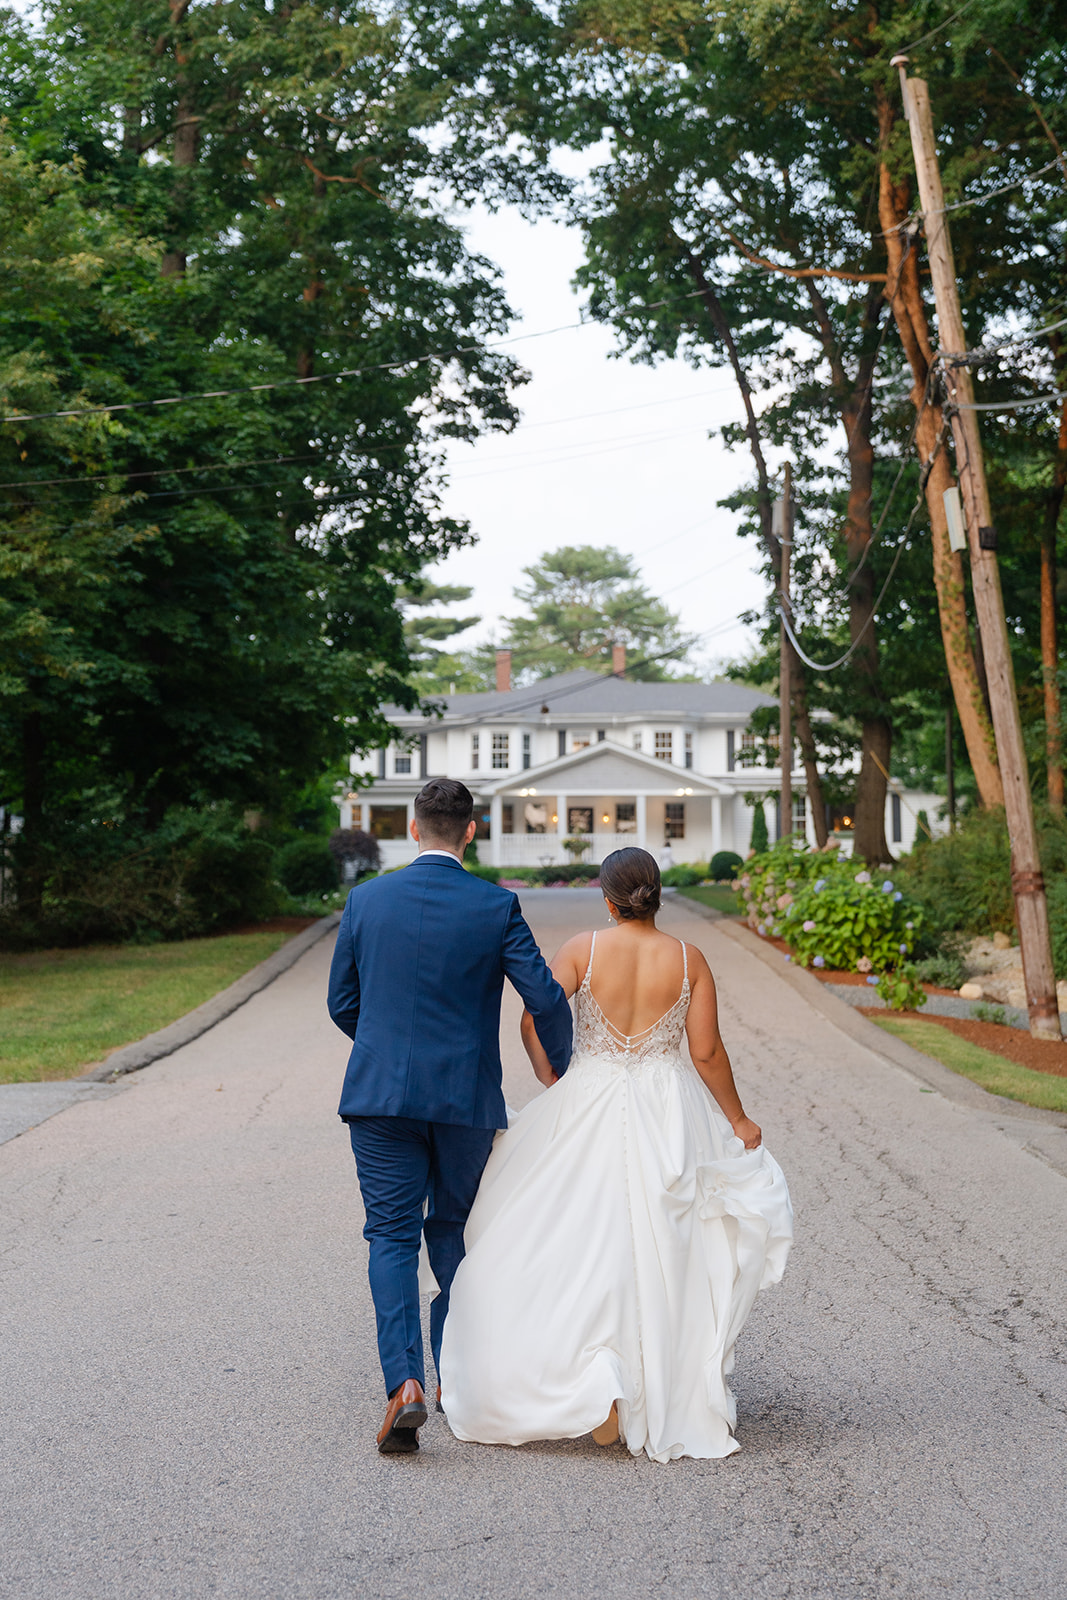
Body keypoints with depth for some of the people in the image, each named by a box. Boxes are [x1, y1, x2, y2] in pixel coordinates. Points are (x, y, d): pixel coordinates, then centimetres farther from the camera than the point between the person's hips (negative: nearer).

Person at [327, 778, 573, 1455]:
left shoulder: (366, 899, 0)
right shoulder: (496, 906, -5)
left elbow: (343, 1003, 7)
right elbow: (547, 998, -8)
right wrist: (565, 1071, 9)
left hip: (380, 1093, 0)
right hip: (467, 1096, 0)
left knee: (392, 1235, 3)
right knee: (454, 1230, 17)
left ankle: (404, 1382, -14)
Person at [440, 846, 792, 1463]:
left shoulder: (583, 949, -5)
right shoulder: (688, 959, -2)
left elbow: (535, 1022, -9)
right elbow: (707, 1052, -3)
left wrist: (556, 1086, 8)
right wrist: (737, 1120, 9)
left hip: (588, 1108, -1)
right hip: (668, 1115, 1)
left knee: (585, 1244, 5)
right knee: (662, 1249, 12)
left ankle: (599, 1383, -12)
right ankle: (673, 1395, 23)